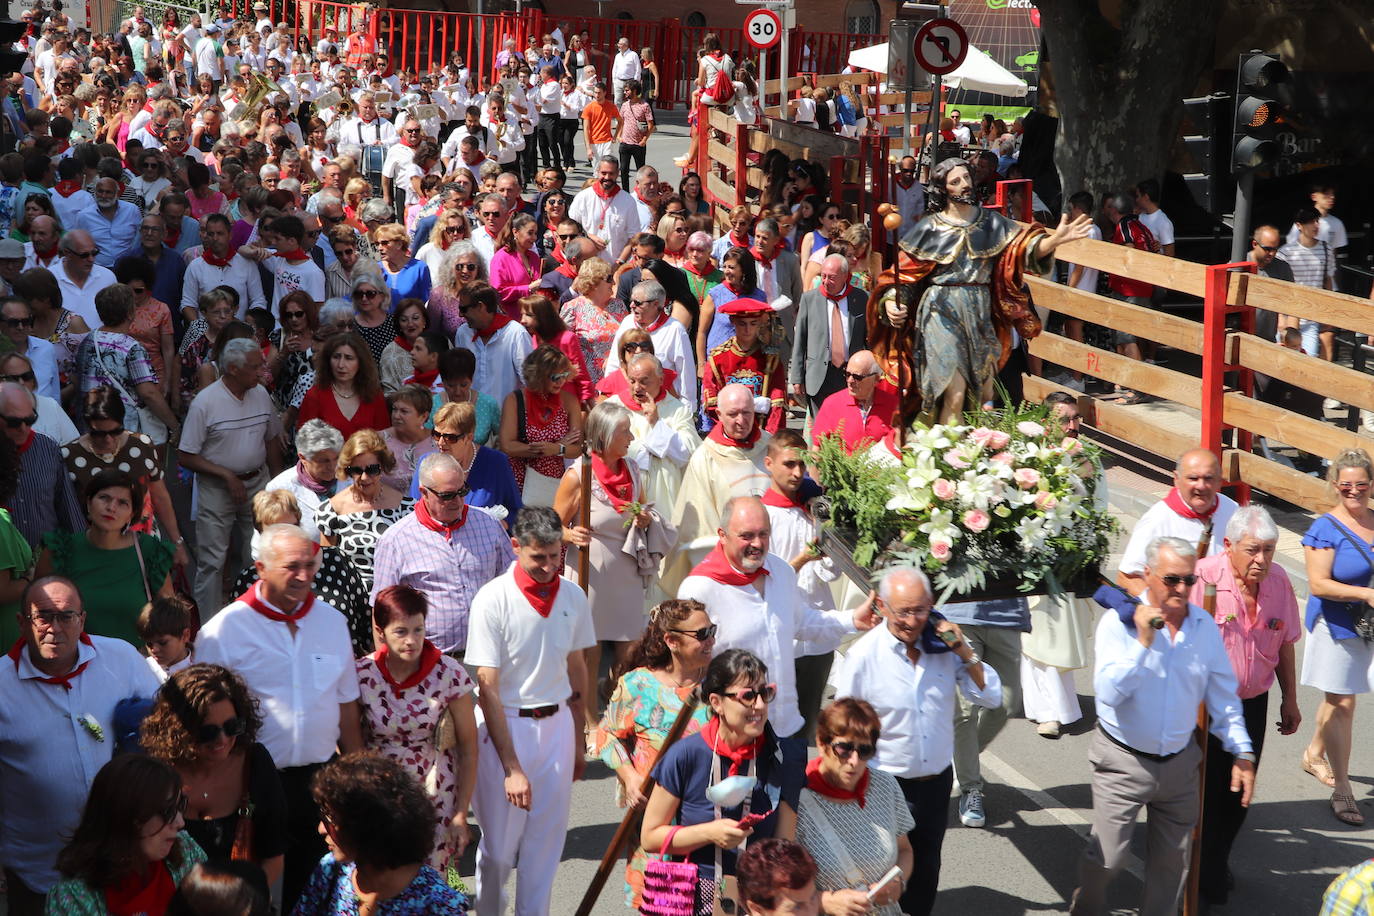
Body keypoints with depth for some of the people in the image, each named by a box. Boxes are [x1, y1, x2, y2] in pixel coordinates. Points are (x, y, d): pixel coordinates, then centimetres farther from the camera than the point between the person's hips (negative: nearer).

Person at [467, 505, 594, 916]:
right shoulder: (493, 599, -15)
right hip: (505, 726, -4)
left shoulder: (573, 596, 1)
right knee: (499, 847, 4)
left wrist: (577, 742, 15)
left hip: (556, 724, 4)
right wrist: (512, 768, -19)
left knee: (546, 842, 9)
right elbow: (487, 690, -16)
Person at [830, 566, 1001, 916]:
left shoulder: (945, 645, -7)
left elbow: (991, 697, -3)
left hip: (937, 781, 4)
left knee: (925, 873, 22)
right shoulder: (864, 655, -17)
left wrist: (965, 652, -17)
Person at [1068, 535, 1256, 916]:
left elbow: (1224, 696, 8)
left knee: (1172, 859, 14)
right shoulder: (1119, 622, -13)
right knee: (1107, 857, 0)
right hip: (1123, 762, -4)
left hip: (1179, 763, 4)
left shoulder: (1205, 626, 0)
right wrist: (1143, 642, -28)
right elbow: (1109, 692, -24)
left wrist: (1242, 752, 2)